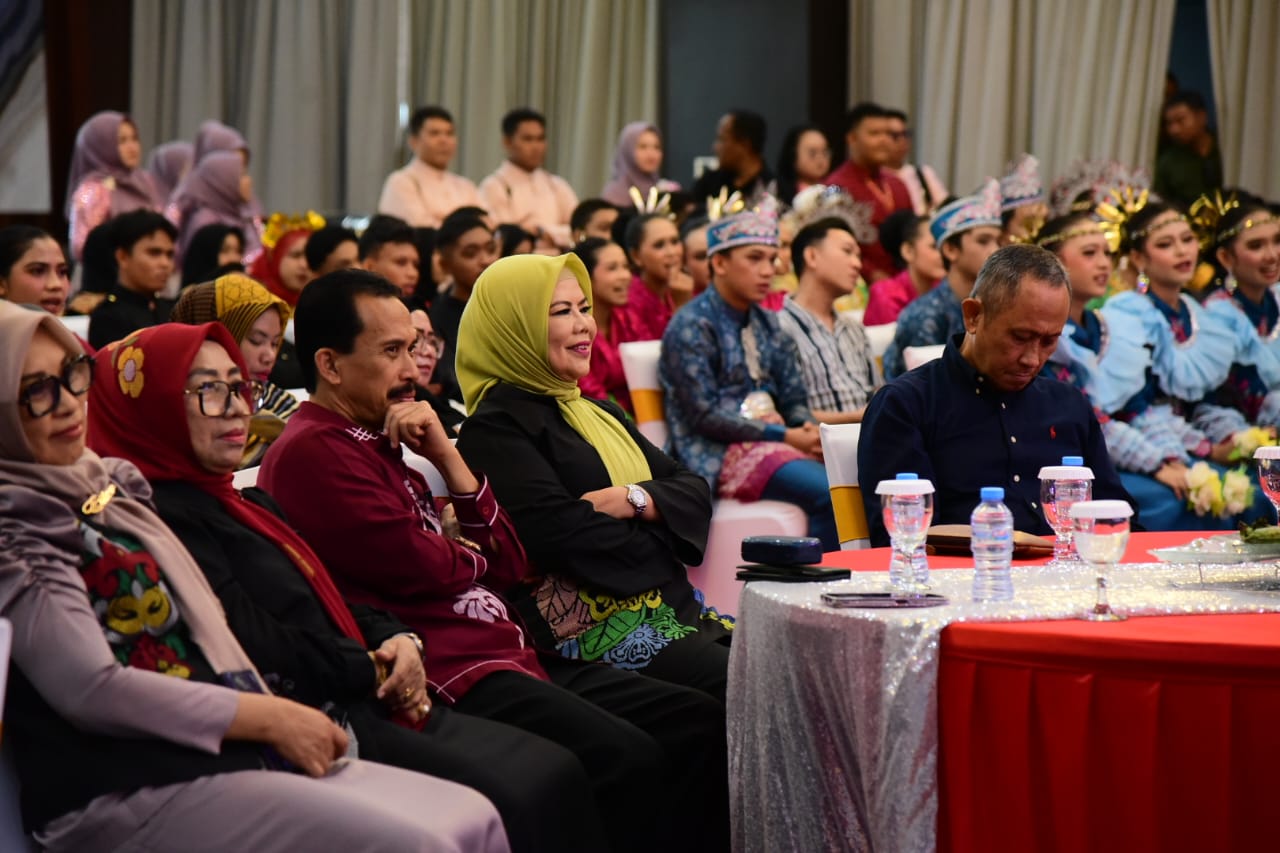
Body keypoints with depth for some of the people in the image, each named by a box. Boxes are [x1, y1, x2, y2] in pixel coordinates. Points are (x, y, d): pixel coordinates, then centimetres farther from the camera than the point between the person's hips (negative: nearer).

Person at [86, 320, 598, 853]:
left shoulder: (251, 505, 22)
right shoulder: (165, 518, -10)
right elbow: (258, 648, -16)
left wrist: (399, 641, 2)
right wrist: (374, 669, -5)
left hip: (363, 708, 10)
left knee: (556, 770, -5)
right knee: (514, 799, -22)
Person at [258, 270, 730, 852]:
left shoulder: (378, 445, 22)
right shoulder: (311, 452, -8)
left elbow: (508, 564, 17)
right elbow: (416, 566, -17)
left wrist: (447, 458, 4)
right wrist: (470, 556, 7)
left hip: (509, 653, 10)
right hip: (448, 672, -10)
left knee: (700, 723, -1)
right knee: (626, 759, -29)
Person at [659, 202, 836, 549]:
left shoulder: (766, 323, 18)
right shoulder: (691, 326, -5)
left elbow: (793, 398, 16)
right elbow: (704, 416, -11)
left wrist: (808, 429, -8)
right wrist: (785, 436, -15)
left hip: (774, 440, 7)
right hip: (719, 453, -7)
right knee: (831, 493, -29)